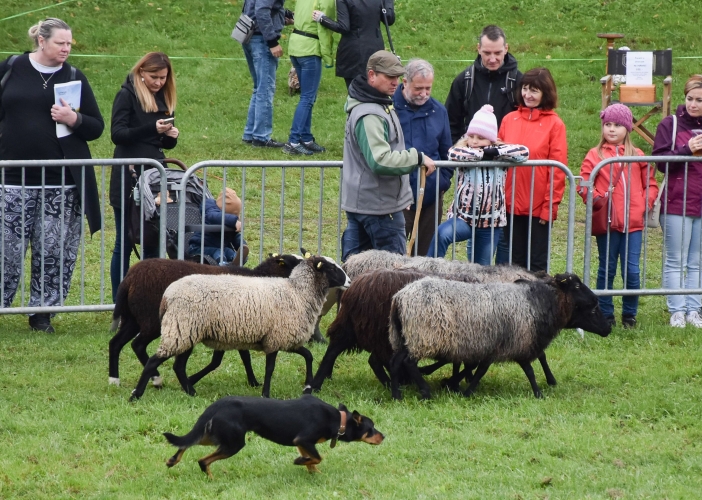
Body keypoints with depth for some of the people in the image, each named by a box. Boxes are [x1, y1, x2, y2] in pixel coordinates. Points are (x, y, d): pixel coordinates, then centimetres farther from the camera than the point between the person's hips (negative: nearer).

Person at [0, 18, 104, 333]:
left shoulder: (74, 78, 6)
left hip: (62, 182, 1)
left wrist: (74, 119, -12)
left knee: (54, 253, 2)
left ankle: (42, 312, 11)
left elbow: (97, 127, 6)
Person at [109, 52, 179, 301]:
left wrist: (171, 135, -6)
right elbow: (117, 134, -15)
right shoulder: (127, 95, -5)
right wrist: (152, 128, -26)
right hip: (129, 177, -6)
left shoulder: (164, 98, 14)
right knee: (125, 243, 0)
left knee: (152, 242, 6)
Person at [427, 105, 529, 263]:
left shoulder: (500, 154, 1)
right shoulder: (464, 153, -3)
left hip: (490, 223, 2)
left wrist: (493, 152, -19)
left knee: (482, 268, 10)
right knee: (442, 234, -32)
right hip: (463, 217, -2)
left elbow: (524, 152, -16)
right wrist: (481, 153, -20)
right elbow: (453, 153, -27)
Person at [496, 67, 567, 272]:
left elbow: (558, 169, -6)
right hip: (511, 204, 4)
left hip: (538, 207, -4)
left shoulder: (554, 124, -5)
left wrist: (549, 206, -9)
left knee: (537, 264, 6)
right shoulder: (509, 120, 5)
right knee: (515, 262, 10)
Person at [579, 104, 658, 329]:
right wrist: (596, 199, -18)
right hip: (607, 222, -1)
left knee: (632, 271, 0)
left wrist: (646, 203, 0)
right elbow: (584, 184, -2)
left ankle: (629, 314, 13)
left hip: (633, 222, 1)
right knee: (607, 270, 7)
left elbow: (650, 183, 15)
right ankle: (605, 314, 15)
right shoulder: (595, 155, 3)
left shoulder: (637, 156, 9)